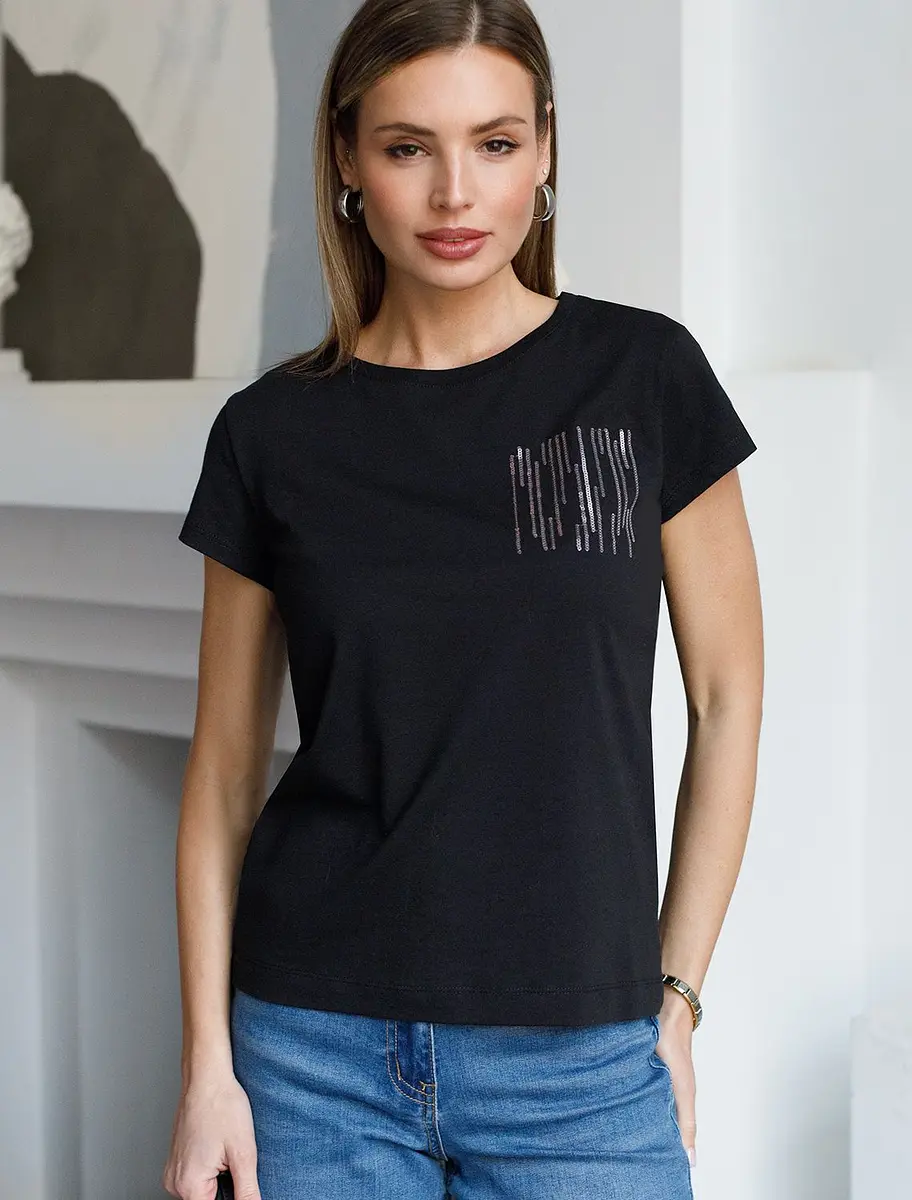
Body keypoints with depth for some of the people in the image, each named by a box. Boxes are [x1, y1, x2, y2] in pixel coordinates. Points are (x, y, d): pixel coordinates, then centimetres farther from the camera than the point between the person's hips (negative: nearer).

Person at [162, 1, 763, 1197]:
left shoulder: (642, 380, -3)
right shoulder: (275, 433, 0)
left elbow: (727, 697, 2)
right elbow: (226, 767, 4)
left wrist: (675, 999, 0)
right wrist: (207, 1065, -1)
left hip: (579, 1061, 0)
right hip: (321, 1051, 1)